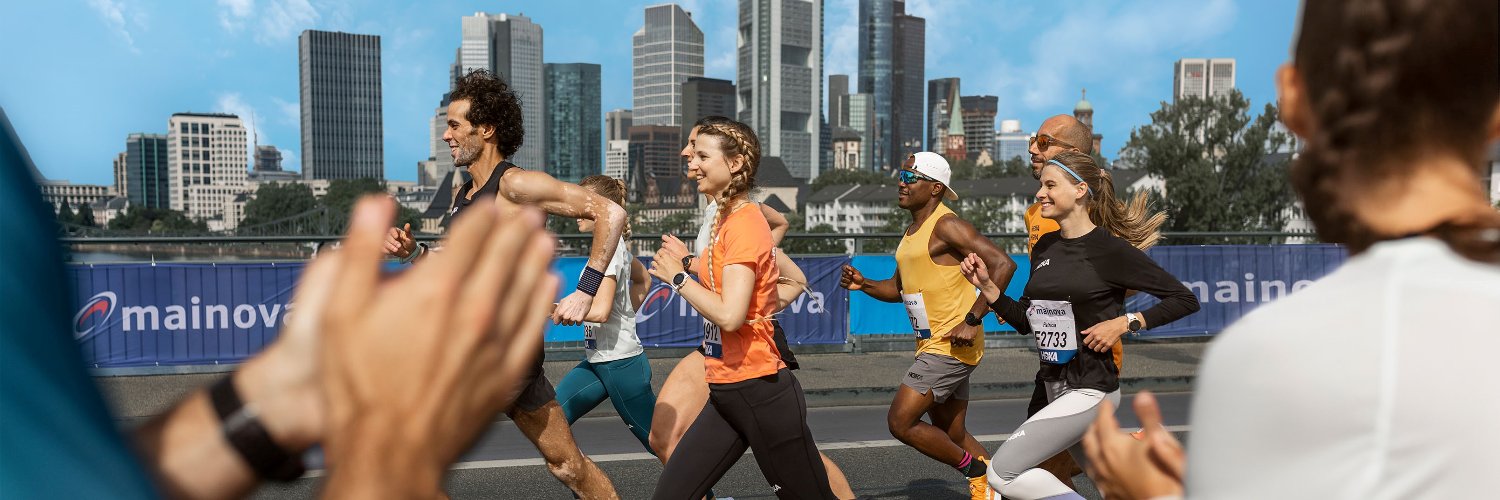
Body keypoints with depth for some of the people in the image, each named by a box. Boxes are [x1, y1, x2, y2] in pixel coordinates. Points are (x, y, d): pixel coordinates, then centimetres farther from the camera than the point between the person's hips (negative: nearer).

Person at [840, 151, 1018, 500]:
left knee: (900, 422, -10)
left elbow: (1003, 264, -22)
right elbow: (898, 288, 24)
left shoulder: (946, 226, -14)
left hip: (952, 344, -9)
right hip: (932, 345, 10)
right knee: (952, 435, 15)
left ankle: (975, 471, 7)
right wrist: (863, 284, 5)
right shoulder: (912, 232, 15)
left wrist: (972, 320, -25)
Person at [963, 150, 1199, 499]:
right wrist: (986, 285, 0)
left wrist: (1125, 323, -19)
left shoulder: (1110, 250, -13)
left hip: (1090, 389, -8)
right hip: (1055, 385, 8)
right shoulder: (1044, 248, 7)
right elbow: (1025, 321, 11)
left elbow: (1185, 300, -10)